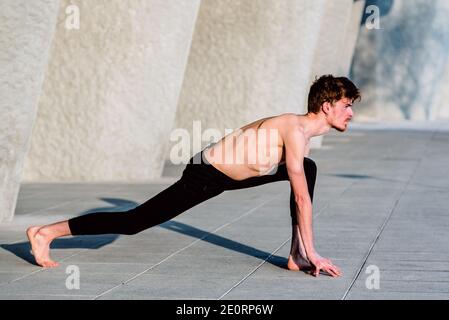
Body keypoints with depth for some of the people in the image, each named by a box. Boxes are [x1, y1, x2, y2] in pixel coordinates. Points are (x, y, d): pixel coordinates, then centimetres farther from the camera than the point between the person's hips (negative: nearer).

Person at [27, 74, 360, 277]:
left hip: (228, 172, 10)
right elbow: (302, 198, -25)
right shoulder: (296, 131, -24)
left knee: (309, 168, 9)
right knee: (132, 222, -9)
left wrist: (304, 247, 15)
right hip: (204, 176, -10)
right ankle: (46, 233, -2)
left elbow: (301, 195, 15)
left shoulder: (301, 128, 5)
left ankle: (297, 255, 9)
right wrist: (314, 253, -20)